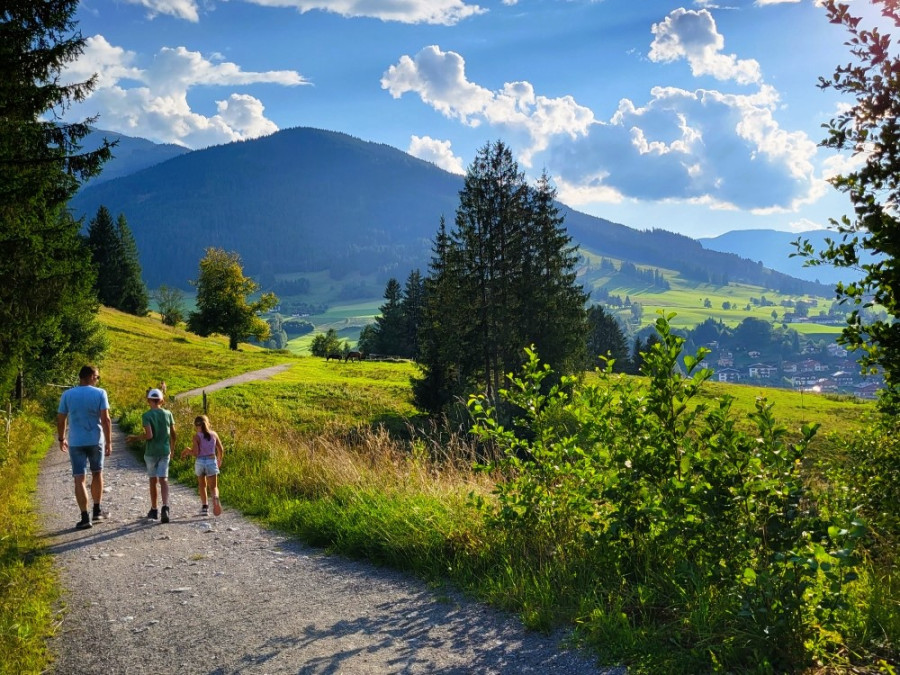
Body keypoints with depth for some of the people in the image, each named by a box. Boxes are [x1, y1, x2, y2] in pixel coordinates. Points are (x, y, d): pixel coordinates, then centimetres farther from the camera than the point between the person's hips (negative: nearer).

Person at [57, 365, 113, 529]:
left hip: (75, 442, 0)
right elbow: (105, 419, -10)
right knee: (97, 473, 20)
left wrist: (61, 439, 19)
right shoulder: (100, 393, -6)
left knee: (79, 479, 1)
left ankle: (85, 518, -3)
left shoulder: (67, 395, 0)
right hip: (95, 440, 0)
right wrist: (109, 442, -5)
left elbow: (61, 420, 3)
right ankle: (97, 510, 25)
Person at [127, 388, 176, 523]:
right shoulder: (168, 414, 3)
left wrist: (136, 437, -1)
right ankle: (165, 507, -22)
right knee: (163, 479, -1)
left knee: (153, 480, 11)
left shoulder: (146, 416, -9)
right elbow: (173, 434, 6)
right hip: (165, 451, 2)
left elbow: (149, 435, -18)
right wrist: (172, 449, 20)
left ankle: (154, 510, 21)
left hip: (151, 452, -2)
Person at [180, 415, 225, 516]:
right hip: (212, 461, 1)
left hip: (200, 462, -1)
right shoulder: (214, 434, 4)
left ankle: (204, 507, 18)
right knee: (213, 487, 2)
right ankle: (215, 498, -31)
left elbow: (195, 453, -13)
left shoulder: (197, 436, -5)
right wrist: (219, 460, 23)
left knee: (202, 485, 21)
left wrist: (188, 450, 8)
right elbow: (221, 450, 6)